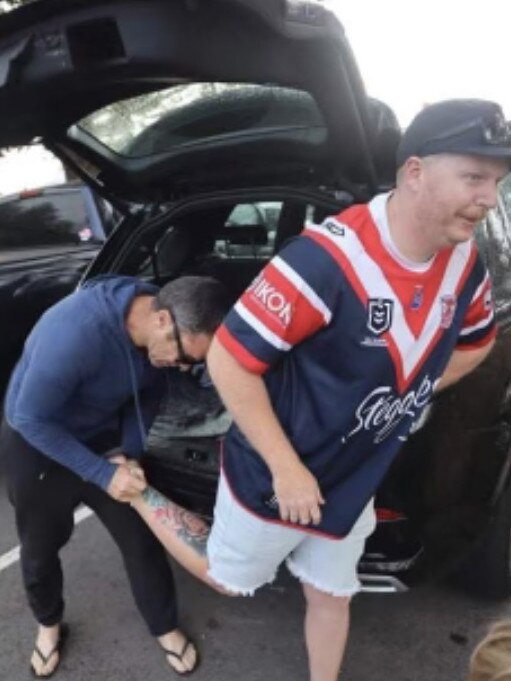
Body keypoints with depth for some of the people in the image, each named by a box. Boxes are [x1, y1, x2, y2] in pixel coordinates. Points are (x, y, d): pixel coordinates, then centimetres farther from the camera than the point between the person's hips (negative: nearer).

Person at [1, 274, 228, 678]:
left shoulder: (161, 336, -20)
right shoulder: (76, 332, -40)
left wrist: (131, 451, -14)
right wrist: (103, 474, -28)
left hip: (99, 440, 4)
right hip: (36, 445, -4)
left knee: (142, 539, 8)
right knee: (40, 548, 16)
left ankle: (165, 628, 32)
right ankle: (49, 625, 46)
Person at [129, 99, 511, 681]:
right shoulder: (328, 258, -33)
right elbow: (227, 360, -28)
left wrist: (406, 396, 4)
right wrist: (287, 470, -23)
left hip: (354, 481, 6)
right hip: (274, 476, -5)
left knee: (331, 595, 24)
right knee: (228, 579, 20)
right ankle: (136, 489, 38)